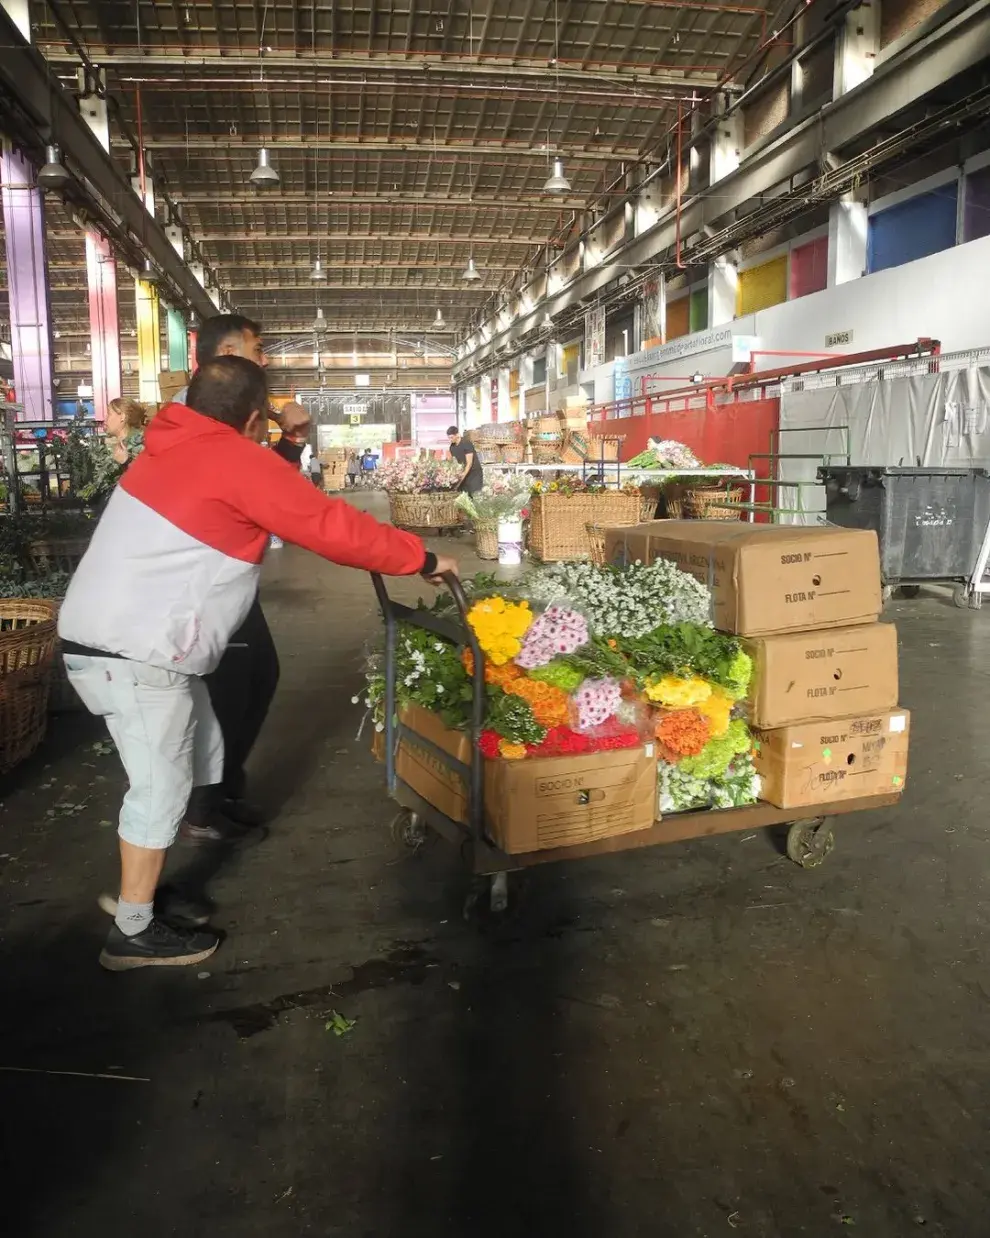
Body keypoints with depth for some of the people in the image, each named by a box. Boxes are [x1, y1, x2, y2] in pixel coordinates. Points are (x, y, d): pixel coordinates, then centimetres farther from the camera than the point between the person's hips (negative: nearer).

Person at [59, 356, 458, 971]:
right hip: (134, 652, -10)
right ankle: (134, 933, 13)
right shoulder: (240, 461, -14)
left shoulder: (179, 451, 14)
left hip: (122, 640, 10)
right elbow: (335, 527, -14)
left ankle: (140, 884, 29)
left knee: (199, 756, 17)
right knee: (162, 786, -1)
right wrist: (423, 559, -4)